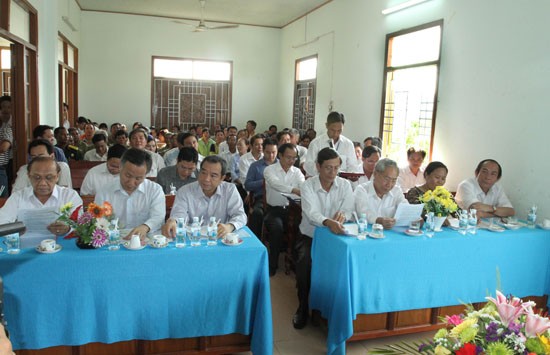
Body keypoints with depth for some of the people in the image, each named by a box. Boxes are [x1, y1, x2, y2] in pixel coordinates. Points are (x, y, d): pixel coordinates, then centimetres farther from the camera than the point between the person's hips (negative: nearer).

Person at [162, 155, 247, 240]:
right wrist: (172, 221, -40)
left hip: (220, 240, 0)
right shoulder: (184, 192, -3)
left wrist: (230, 226, -31)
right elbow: (179, 215, -15)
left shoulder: (230, 190, -2)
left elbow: (240, 215, -8)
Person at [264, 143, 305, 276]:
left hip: (291, 208, 3)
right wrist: (295, 190, -38)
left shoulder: (297, 171, 12)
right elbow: (275, 183, -22)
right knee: (277, 227, -32)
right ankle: (272, 265, -10)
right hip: (274, 209, -3)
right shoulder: (270, 170, -1)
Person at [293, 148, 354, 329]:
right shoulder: (307, 186, -10)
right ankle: (303, 308, -8)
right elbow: (311, 213, -26)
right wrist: (328, 222, -48)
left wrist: (342, 216, -35)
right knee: (304, 261, -29)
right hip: (309, 236, -2)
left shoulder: (345, 185, -1)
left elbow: (348, 211, -9)